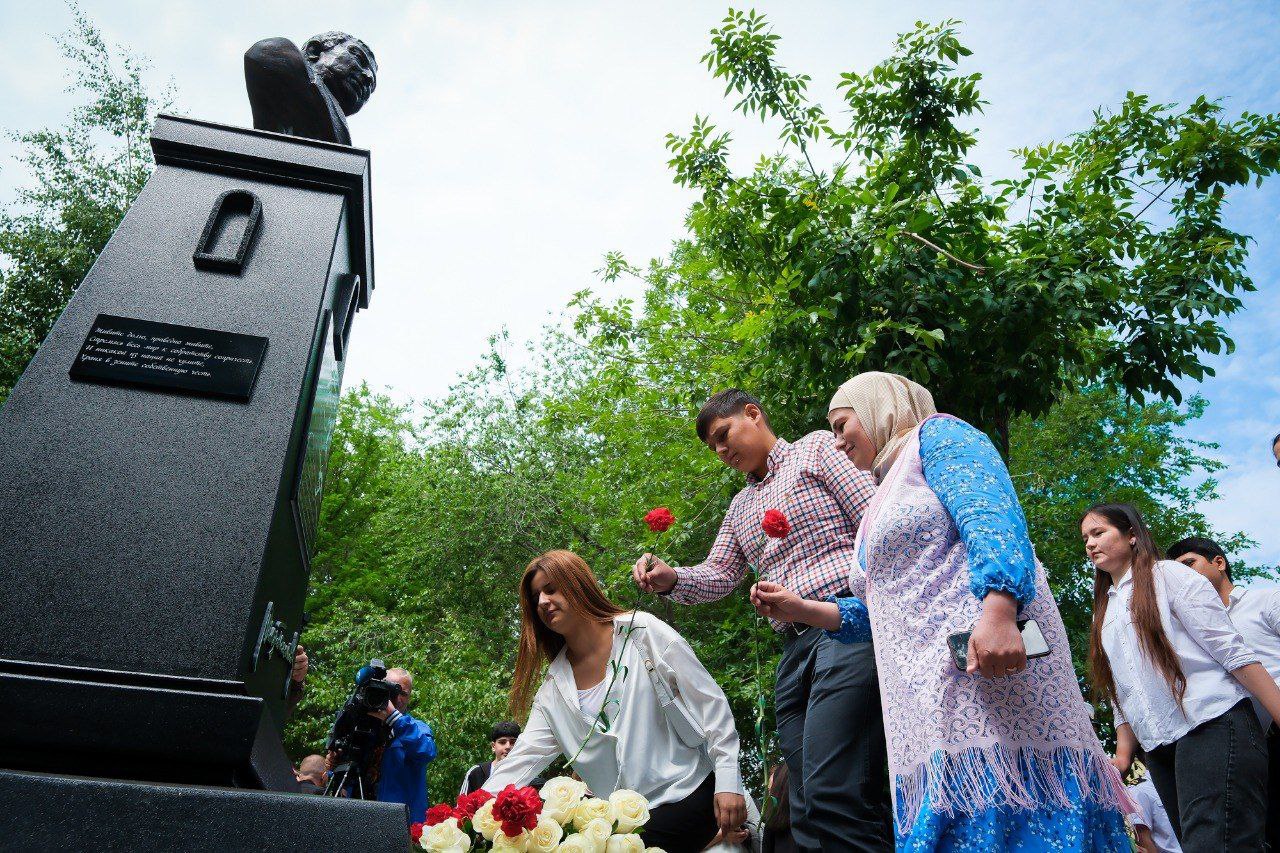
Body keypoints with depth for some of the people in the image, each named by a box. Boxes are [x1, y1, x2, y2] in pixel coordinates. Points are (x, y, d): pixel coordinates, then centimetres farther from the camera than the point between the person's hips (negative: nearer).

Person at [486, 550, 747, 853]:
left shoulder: (641, 630, -3)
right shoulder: (553, 689, 10)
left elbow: (710, 703, -4)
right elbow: (522, 760, 3)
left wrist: (728, 781, -10)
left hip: (689, 794, -4)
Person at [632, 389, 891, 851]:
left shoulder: (817, 448, 8)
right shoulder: (740, 507, 29)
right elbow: (718, 575, 22)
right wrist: (672, 579, 2)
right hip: (794, 649, 7)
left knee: (830, 795, -20)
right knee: (807, 811, 4)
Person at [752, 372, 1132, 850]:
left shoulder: (935, 434, 6)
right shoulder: (887, 497, 30)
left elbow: (992, 515, -15)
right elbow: (883, 613, 27)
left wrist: (997, 609, -31)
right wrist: (801, 609, 18)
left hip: (987, 664, -9)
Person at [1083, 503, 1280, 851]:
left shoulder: (1167, 575, 4)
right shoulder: (1105, 612, 22)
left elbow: (1231, 649, -5)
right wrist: (1123, 756, 11)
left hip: (1212, 725, -7)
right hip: (1158, 749, 7)